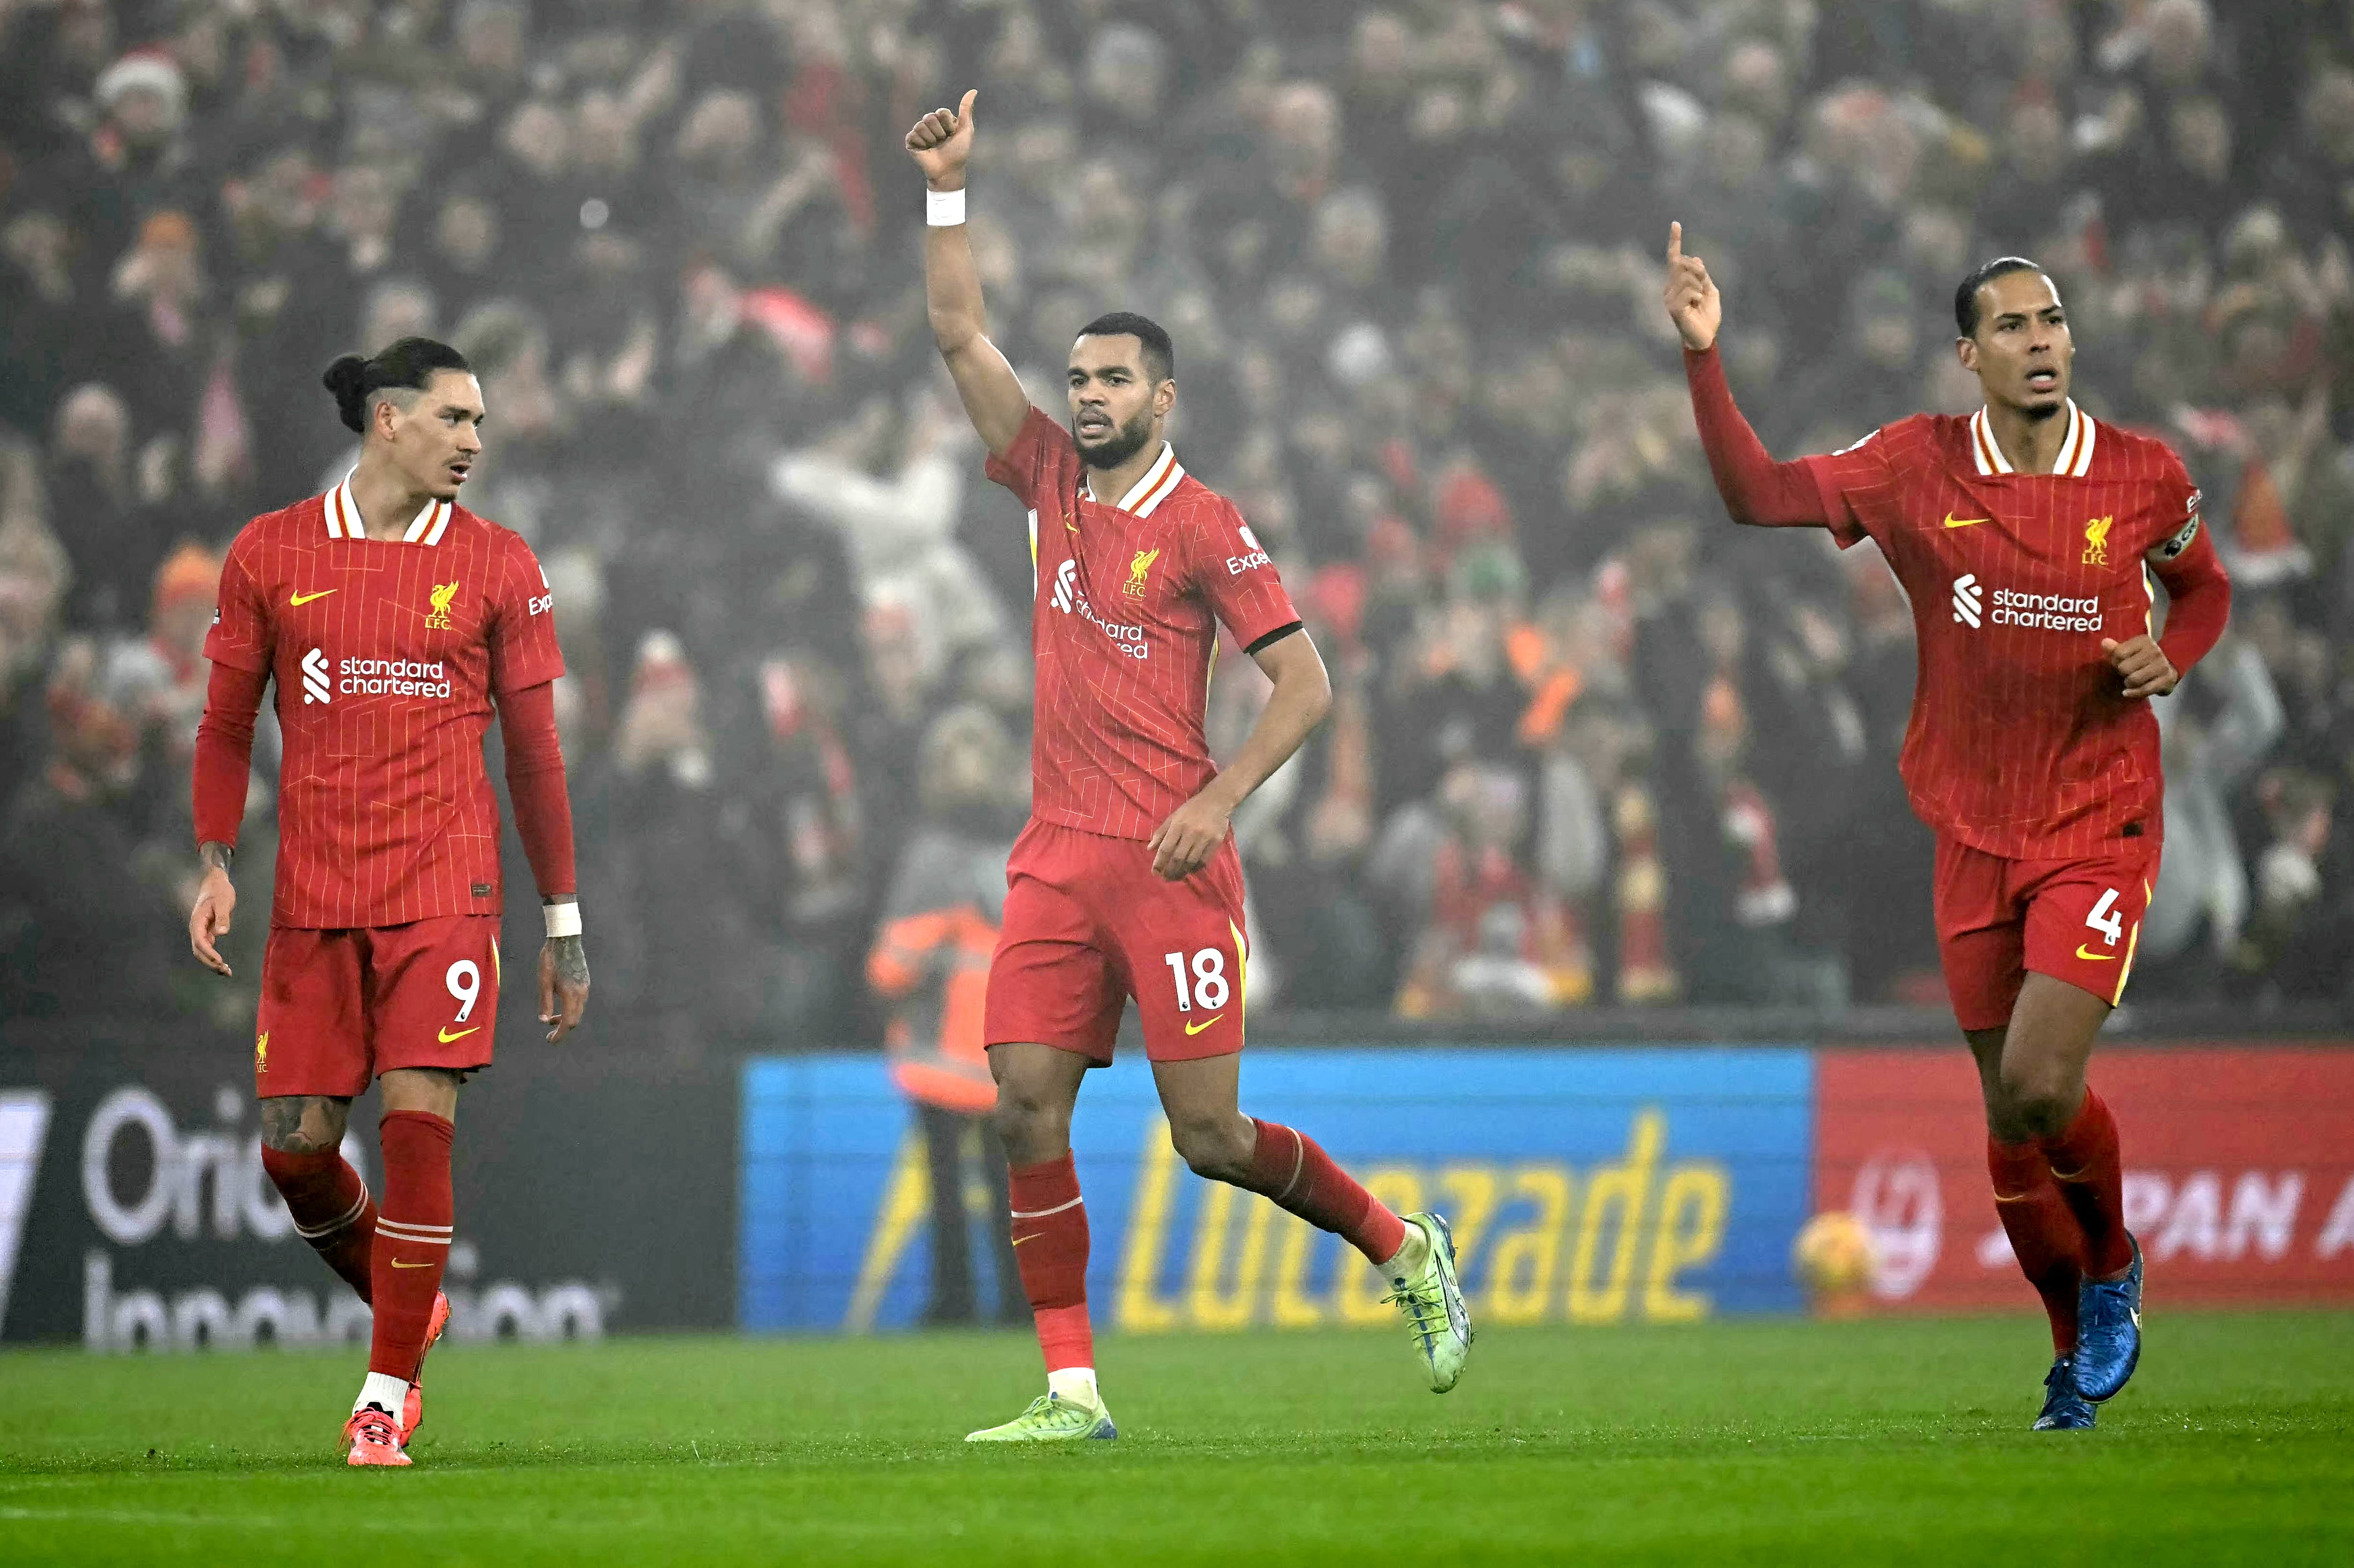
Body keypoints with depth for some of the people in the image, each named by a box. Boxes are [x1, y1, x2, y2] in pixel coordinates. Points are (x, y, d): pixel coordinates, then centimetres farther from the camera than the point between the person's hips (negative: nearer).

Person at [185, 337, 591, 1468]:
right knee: (296, 1144, -1)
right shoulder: (270, 554, 5)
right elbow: (226, 723, 12)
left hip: (445, 888, -1)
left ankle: (388, 1393, -3)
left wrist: (563, 924, 8)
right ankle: (407, 1309, 27)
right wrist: (215, 863, -1)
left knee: (418, 1125, -12)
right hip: (311, 896, 1)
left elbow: (534, 749, 8)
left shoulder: (497, 566, 4)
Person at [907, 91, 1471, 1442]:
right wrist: (947, 190, 2)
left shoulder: (1205, 527, -5)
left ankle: (1406, 1248, 17)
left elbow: (1306, 683, -6)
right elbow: (963, 338, 10)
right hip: (1057, 859, 6)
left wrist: (1221, 797, -17)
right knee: (1028, 1106, -6)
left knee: (1210, 1136, -6)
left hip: (1169, 862, -6)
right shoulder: (1054, 480, 11)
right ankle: (1073, 1391, -3)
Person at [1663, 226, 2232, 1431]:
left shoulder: (2144, 476, -4)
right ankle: (2076, 1351, 26)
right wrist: (1704, 357, -17)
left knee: (2042, 1088, -17)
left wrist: (2169, 660, -7)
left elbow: (2203, 587, 14)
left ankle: (2113, 1262, 13)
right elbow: (1759, 496, -6)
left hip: (2101, 826, -2)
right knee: (2009, 1120, 6)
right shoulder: (1918, 467, -3)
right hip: (1975, 833, 2)